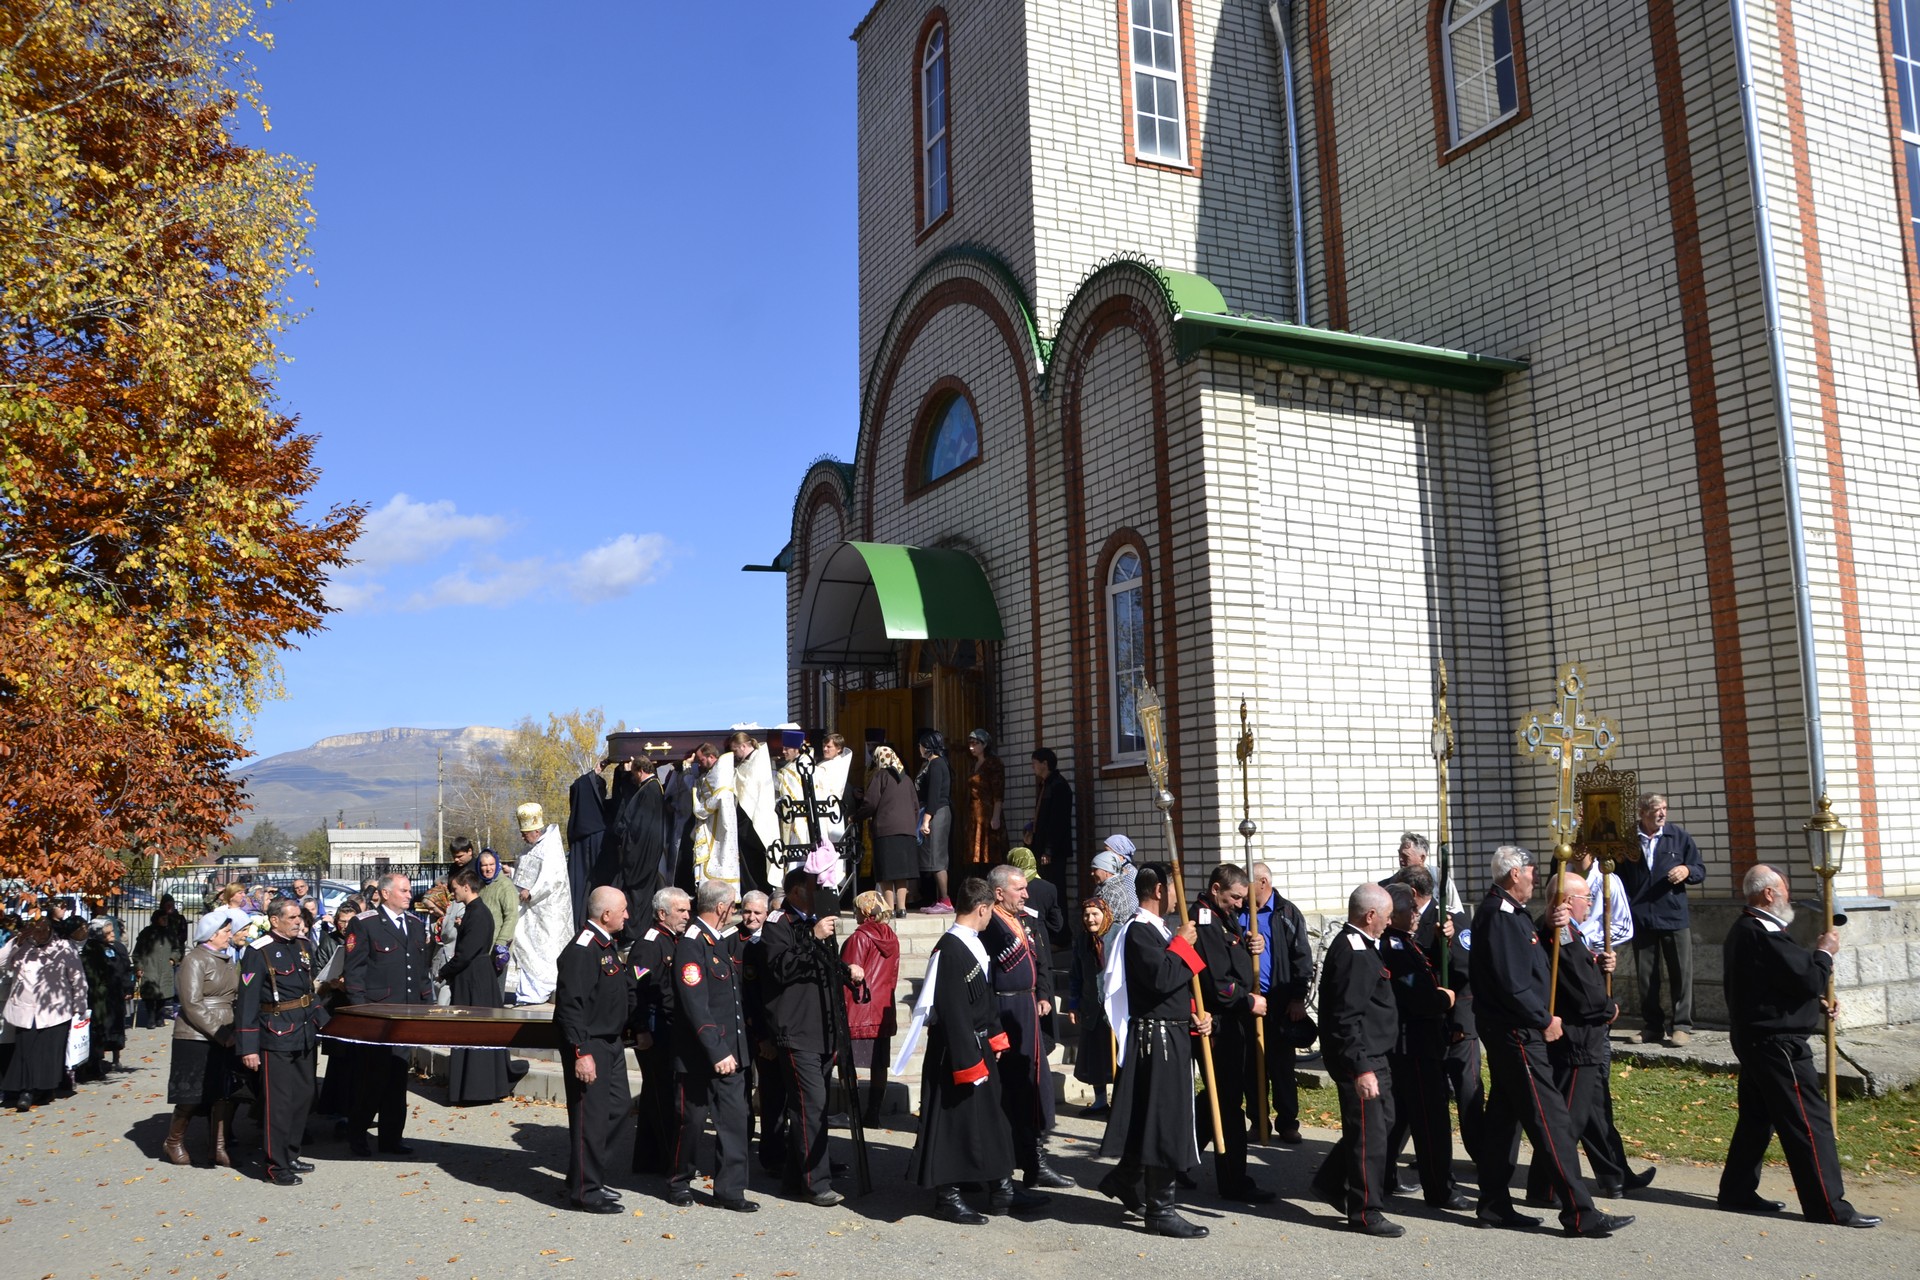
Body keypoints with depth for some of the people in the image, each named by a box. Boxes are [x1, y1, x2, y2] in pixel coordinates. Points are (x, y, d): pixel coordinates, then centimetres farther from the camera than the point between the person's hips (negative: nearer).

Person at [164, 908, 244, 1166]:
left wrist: (233, 1031, 2)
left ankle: (220, 1147, 11)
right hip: (197, 1038, -6)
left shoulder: (227, 960, 12)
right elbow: (192, 1005, -16)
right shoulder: (195, 960, -9)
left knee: (225, 1094, 4)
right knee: (193, 1095, 1)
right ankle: (173, 1142, 22)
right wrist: (221, 1034, -19)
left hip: (225, 1038, 6)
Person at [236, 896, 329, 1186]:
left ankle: (291, 1156, 27)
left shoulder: (304, 945, 8)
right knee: (278, 1102, -1)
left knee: (303, 1096, 14)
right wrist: (248, 1048, -15)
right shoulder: (259, 952, -13)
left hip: (304, 1034, 7)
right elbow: (247, 1002, -13)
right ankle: (277, 1166, 9)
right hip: (276, 1037, -7)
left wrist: (320, 1020, 16)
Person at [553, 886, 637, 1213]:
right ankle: (585, 1191, 12)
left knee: (617, 1107, 16)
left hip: (610, 1043, 10)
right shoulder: (581, 951, -21)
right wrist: (581, 1053, -25)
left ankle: (591, 1176, 30)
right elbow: (571, 1005, -24)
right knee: (591, 1118, -1)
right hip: (590, 1047, -10)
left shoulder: (606, 945, 11)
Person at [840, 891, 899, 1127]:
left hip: (858, 1013, -6)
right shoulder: (892, 938, 7)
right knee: (879, 1065, 8)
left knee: (849, 1065, -1)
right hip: (883, 1011, 7)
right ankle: (873, 1114, 11)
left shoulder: (859, 938, -12)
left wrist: (841, 1008, -5)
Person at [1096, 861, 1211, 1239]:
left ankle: (1125, 1180, 35)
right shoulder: (1139, 931, -17)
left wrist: (1197, 1015, 7)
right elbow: (1162, 978, -29)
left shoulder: (1159, 929, 15)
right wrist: (1183, 945, -16)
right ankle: (1160, 1210, 5)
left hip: (1173, 1034, 10)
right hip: (1156, 1037, -10)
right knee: (1164, 1120, -4)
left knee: (1151, 1117, 19)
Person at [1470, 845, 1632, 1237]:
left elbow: (1523, 957, 16)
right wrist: (1544, 1020, -13)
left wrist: (1547, 928, 1)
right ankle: (1579, 1214, -3)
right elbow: (1511, 983, -23)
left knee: (1504, 1116, 13)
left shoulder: (1506, 911, 14)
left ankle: (1493, 1205, 20)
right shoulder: (1499, 916, -19)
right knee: (1551, 1120, -7)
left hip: (1506, 1032, 11)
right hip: (1516, 1032, -11)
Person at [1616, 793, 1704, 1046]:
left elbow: (1700, 871, 8)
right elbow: (1619, 876, 8)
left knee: (1681, 972, -1)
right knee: (1646, 976, 7)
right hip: (1641, 918, 0)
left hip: (1675, 916, 0)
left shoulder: (1679, 835, 4)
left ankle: (1681, 1025, 7)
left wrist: (1687, 871, -13)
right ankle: (1652, 1027, 16)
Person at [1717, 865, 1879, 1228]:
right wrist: (1825, 953, -5)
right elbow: (1809, 980, -22)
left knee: (1756, 1117, 16)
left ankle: (1737, 1192, 22)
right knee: (1810, 1121, -3)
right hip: (1777, 1044, -11)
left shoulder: (1743, 931, 13)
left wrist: (1817, 1004, 11)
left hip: (1754, 1039, 11)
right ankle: (1829, 1207, 2)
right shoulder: (1765, 937, -22)